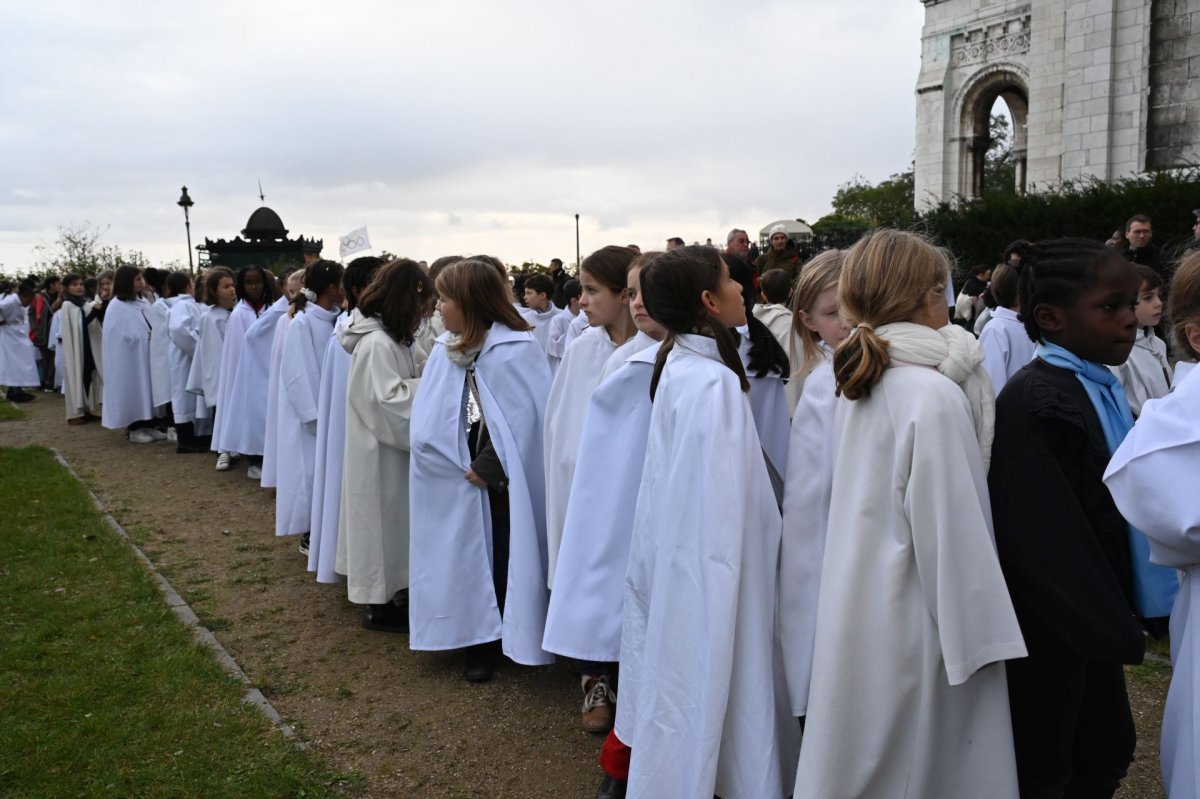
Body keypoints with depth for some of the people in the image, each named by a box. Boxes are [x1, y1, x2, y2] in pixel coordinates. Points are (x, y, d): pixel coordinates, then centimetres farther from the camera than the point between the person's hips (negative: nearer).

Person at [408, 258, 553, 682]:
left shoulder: (516, 349, -12)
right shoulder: (445, 350, 5)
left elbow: (523, 420, -15)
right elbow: (426, 418, 1)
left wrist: (488, 467, -12)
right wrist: (462, 465, -10)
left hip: (502, 484, -5)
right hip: (459, 477, 5)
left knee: (504, 560, 4)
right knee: (465, 558, 10)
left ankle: (513, 641, 21)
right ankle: (476, 642, 24)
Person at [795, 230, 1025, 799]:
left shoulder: (858, 384, 4)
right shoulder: (934, 395, -20)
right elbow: (948, 527, -20)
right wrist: (980, 638, -12)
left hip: (854, 616, 8)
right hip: (912, 624, -7)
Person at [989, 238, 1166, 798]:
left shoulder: (1103, 390, 5)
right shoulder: (1033, 402, -23)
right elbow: (1043, 535, -26)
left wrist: (1117, 615, 10)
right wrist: (1111, 628, -20)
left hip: (1090, 620, 9)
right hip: (1049, 629, -9)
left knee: (1107, 753, 22)